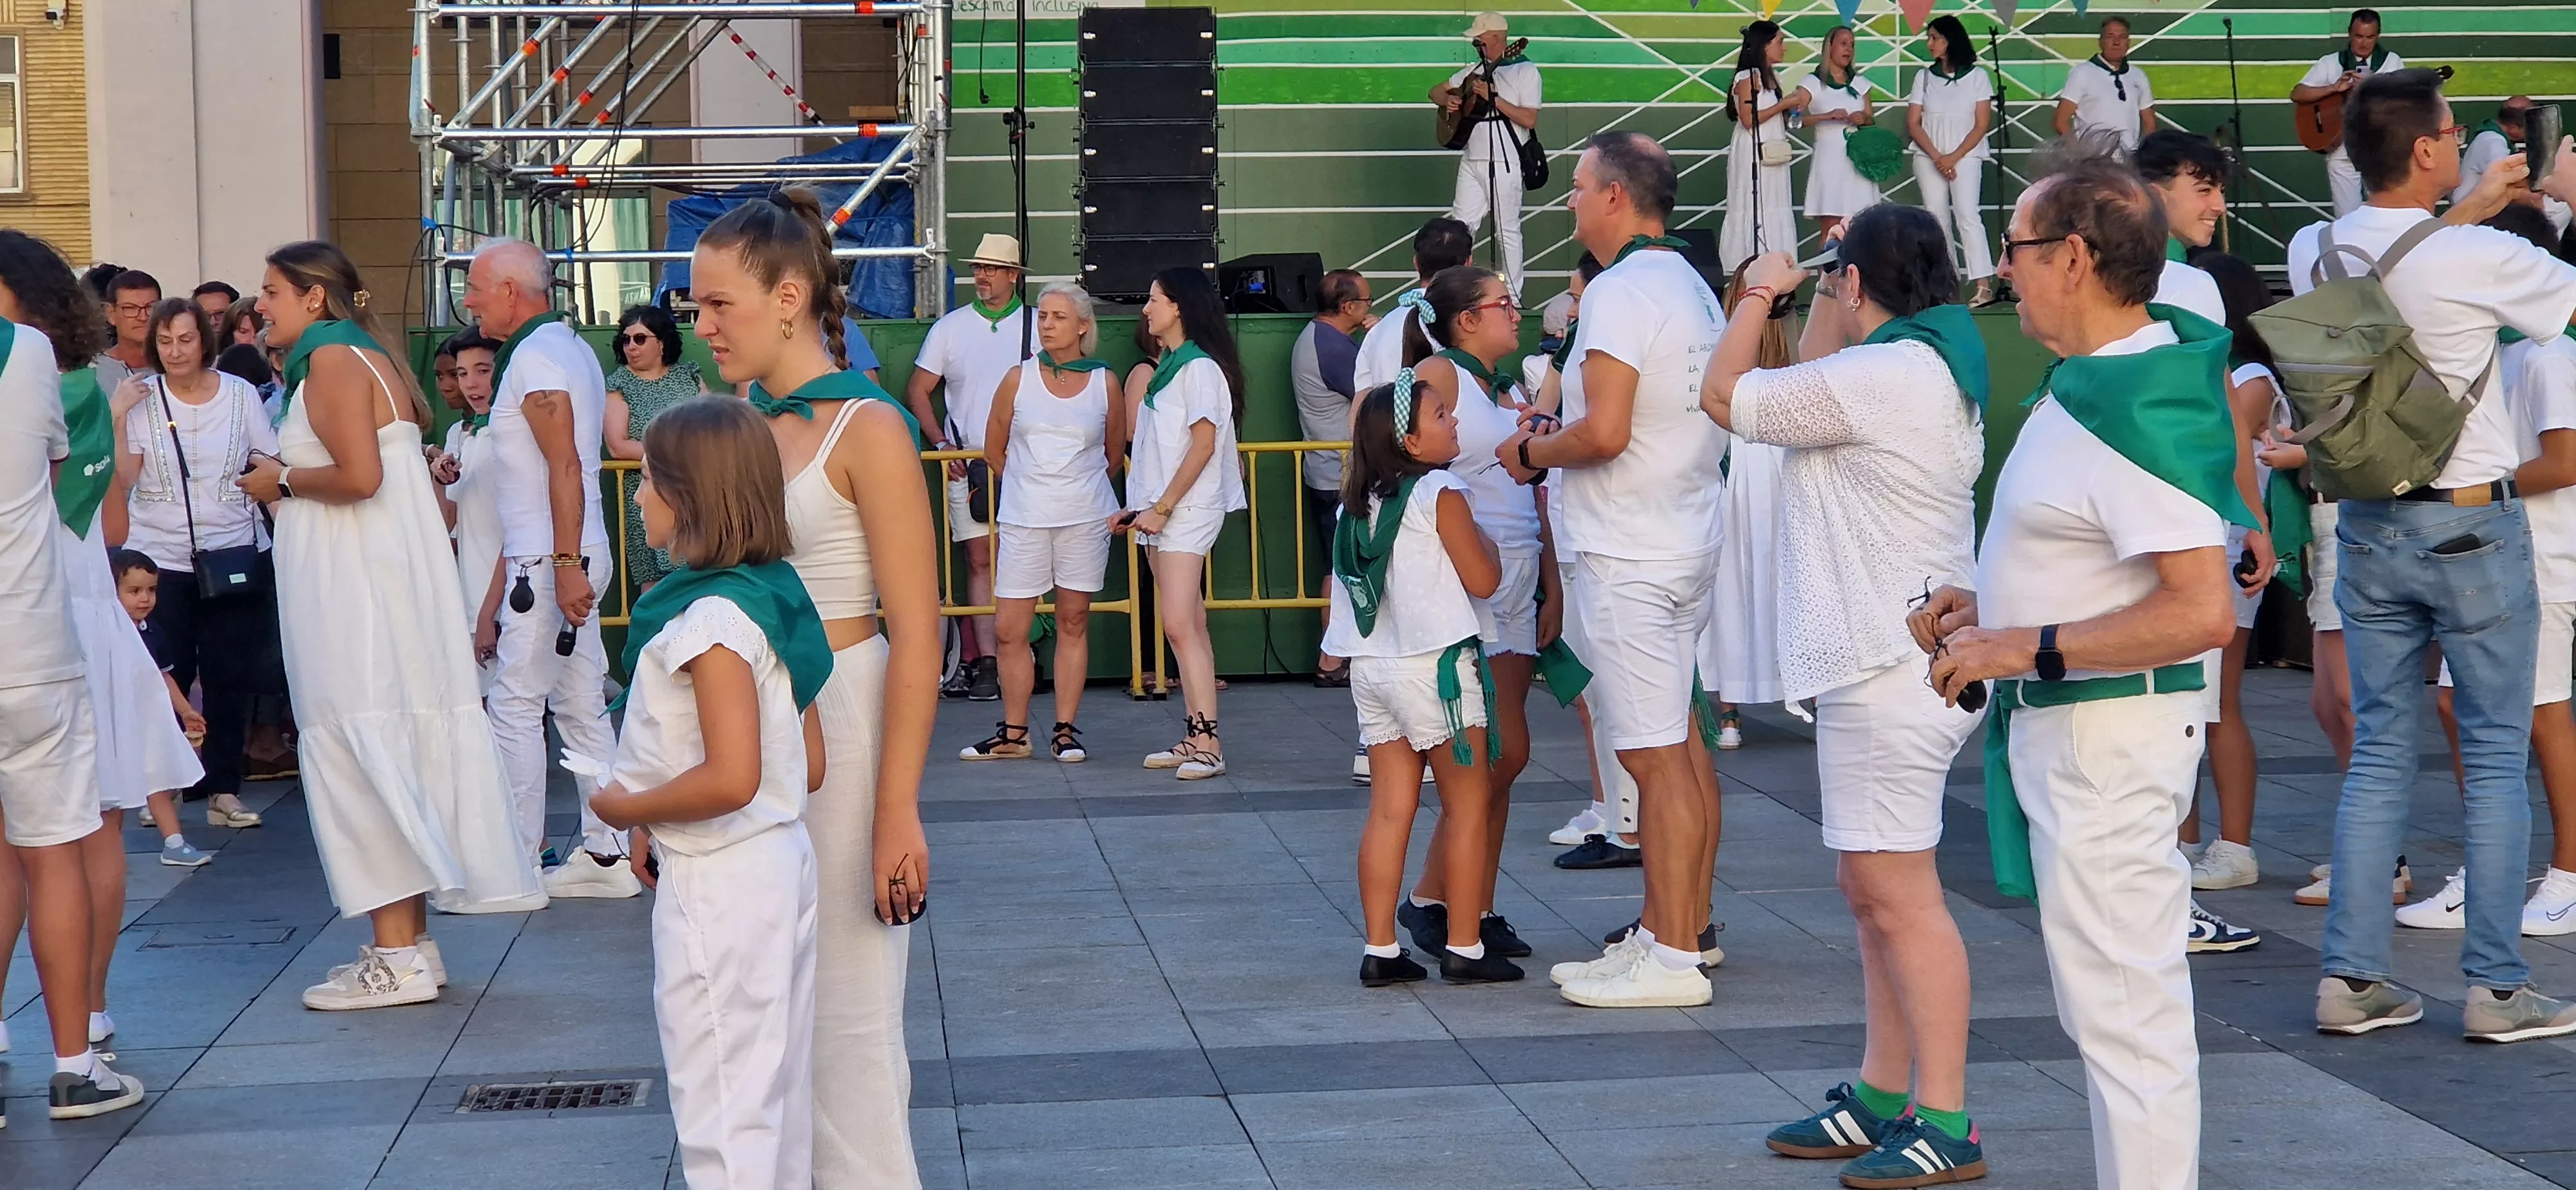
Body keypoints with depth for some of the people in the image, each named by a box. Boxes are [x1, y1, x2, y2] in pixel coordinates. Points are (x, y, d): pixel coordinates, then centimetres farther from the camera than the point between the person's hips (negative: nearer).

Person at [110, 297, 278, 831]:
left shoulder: (241, 395, 1)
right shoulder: (140, 397, 0)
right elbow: (123, 479, -5)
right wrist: (116, 417, -14)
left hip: (236, 556, 1)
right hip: (160, 560, -1)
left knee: (231, 677, 3)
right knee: (165, 678, -2)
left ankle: (223, 790, 12)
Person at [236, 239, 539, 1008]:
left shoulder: (333, 361, -11)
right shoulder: (363, 356, 18)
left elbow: (359, 474, -22)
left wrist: (283, 481, -7)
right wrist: (290, 479, 13)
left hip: (359, 589, -10)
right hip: (389, 575, 10)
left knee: (361, 749, -7)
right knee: (395, 754, 11)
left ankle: (397, 959, -5)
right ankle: (410, 944, 16)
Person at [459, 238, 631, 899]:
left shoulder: (535, 358, -13)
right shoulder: (571, 348, 18)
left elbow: (565, 466, -22)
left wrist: (565, 565, -26)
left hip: (548, 562, -10)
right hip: (571, 557, 10)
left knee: (515, 707, -5)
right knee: (581, 707, 10)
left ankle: (518, 863, 0)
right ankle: (604, 853, 12)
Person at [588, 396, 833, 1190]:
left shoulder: (709, 621, -20)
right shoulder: (776, 597, 7)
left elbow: (730, 778, -30)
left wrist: (624, 809, -14)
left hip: (716, 886, -10)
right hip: (783, 861, 10)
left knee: (722, 1108, 0)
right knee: (779, 1094, 18)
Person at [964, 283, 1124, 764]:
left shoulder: (1104, 383, 1)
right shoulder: (1019, 380, 1)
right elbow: (994, 448, 13)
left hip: (1085, 519, 0)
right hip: (1024, 520, 0)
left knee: (1074, 623, 5)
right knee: (1009, 629, -2)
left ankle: (1065, 731, 12)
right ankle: (1013, 733, 10)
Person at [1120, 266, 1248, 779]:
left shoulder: (1200, 367, -11)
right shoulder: (1166, 366, 17)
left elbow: (1203, 445, -17)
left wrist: (1162, 507, -17)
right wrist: (1142, 506, 13)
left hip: (1188, 508, -9)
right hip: (1160, 509, 9)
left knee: (1180, 625, -16)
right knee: (1189, 627, 9)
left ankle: (1207, 744, -17)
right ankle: (1195, 738, 11)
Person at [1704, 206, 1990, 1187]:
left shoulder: (1878, 377, -17)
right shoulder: (1933, 370, 14)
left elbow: (1726, 397, -9)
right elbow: (1803, 403, 24)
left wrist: (1759, 294, 4)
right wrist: (1818, 319, 21)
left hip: (1888, 667, -11)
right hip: (1889, 659, 11)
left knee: (1899, 894, -7)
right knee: (1871, 889, 16)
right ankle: (1881, 1096, 24)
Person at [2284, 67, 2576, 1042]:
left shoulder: (2313, 251, 1)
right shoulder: (2478, 259, -18)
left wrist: (2468, 213, 26)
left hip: (2369, 527, 5)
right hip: (2471, 525, -5)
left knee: (2378, 751, 10)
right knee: (2497, 756, 4)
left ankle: (2352, 977, 10)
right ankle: (2496, 987, 7)